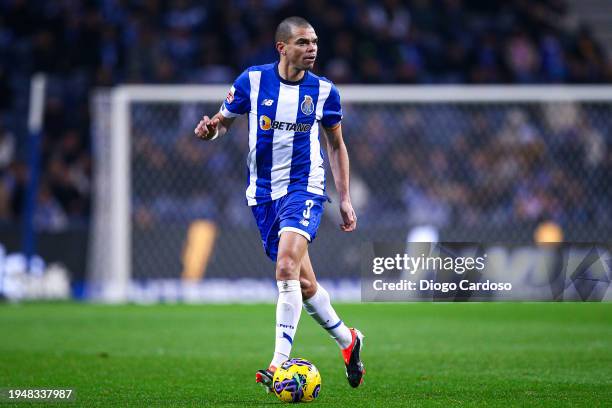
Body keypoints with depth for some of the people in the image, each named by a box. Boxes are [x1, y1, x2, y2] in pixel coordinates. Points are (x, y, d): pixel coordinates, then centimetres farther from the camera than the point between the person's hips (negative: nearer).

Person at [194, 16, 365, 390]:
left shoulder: (323, 90, -1)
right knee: (303, 283, 9)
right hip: (264, 193, 3)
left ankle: (281, 364, -26)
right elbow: (225, 119, 10)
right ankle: (348, 340, 33)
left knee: (287, 266, -25)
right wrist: (210, 129, -15)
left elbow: (336, 144, 12)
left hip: (305, 189, -3)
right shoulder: (253, 80, -2)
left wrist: (345, 199, 9)